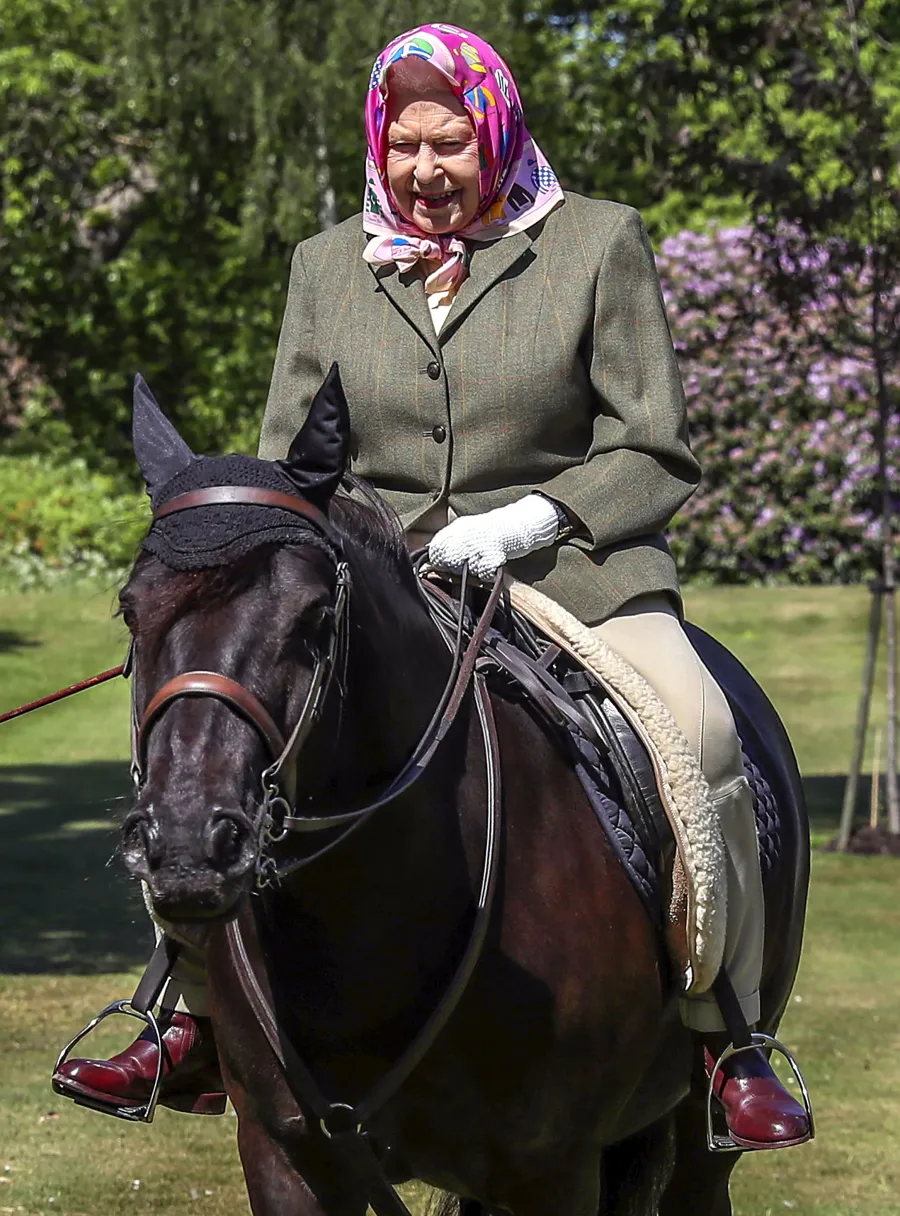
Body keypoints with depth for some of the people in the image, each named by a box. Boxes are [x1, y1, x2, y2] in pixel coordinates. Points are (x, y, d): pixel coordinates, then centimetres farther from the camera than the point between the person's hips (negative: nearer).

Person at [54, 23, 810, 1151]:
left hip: (569, 565, -3)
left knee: (698, 732, -30)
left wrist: (531, 518, -17)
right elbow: (287, 462, 14)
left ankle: (731, 1043, -18)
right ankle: (196, 1024, -6)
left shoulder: (599, 242, 2)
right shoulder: (327, 264, 12)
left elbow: (654, 456, -1)